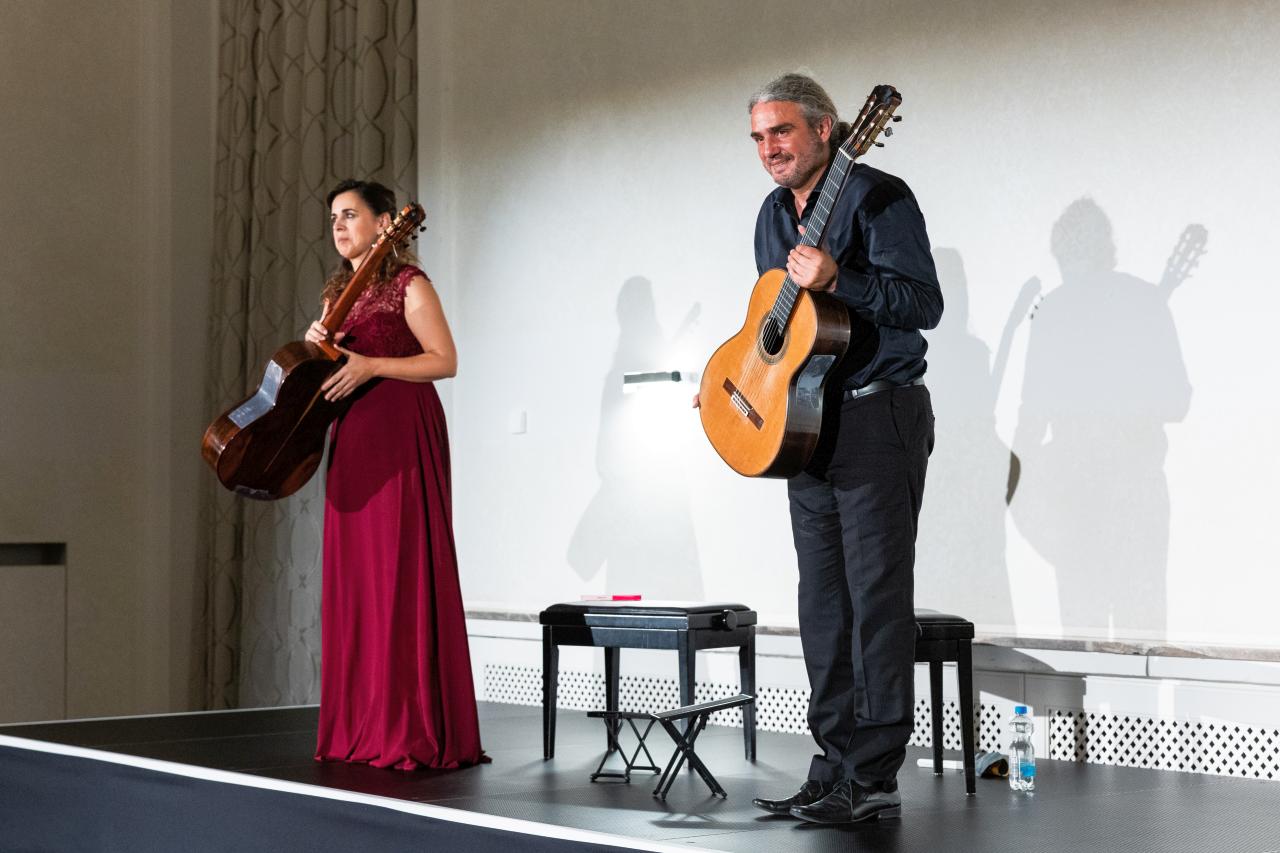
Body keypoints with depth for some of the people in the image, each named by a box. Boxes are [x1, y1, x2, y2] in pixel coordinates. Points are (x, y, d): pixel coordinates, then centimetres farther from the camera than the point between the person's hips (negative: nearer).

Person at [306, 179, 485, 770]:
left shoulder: (408, 285, -3)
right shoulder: (339, 293, 19)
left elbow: (445, 361, -9)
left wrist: (371, 365, -17)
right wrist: (315, 345, 2)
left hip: (401, 434, -7)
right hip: (352, 436, 7)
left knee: (402, 576, -9)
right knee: (354, 577, 5)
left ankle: (416, 732, -7)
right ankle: (360, 727, 9)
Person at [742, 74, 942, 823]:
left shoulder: (877, 197, -10)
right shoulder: (774, 215, 15)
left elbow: (924, 303, -18)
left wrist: (836, 280, -28)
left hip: (877, 417, -9)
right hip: (806, 423, 9)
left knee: (876, 597, -7)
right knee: (824, 601, 10)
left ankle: (875, 777, -4)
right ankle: (837, 766, 17)